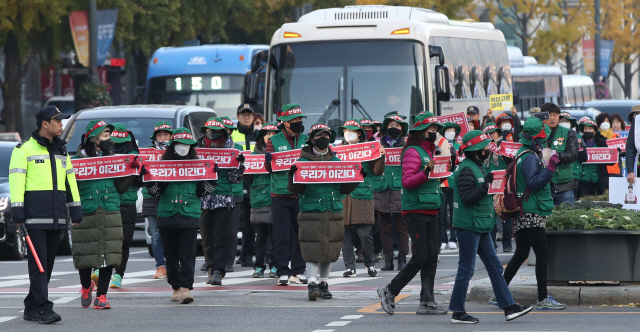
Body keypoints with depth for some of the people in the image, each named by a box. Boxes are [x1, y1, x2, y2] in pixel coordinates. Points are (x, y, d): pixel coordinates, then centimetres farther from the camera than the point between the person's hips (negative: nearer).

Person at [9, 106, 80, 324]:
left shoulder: (61, 150, 19)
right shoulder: (25, 148, -3)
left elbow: (70, 179, 23)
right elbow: (16, 179, -8)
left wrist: (75, 208, 17)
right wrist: (17, 209, -15)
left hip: (56, 216, 7)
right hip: (35, 214, -7)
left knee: (48, 263, 7)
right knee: (38, 263, -11)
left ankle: (31, 308, 14)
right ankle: (43, 308, -16)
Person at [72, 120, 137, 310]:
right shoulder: (79, 159, 2)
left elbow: (121, 188, 14)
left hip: (110, 214, 3)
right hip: (86, 214, -2)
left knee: (109, 256, -4)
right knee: (85, 255, 0)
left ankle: (101, 296, 4)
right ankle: (86, 287, 29)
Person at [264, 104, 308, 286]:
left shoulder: (307, 140, 11)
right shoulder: (274, 141, 5)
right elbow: (269, 168, 1)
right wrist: (268, 160, -21)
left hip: (303, 194, 2)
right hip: (281, 194, -2)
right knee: (282, 236, -4)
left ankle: (298, 271, 14)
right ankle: (283, 272, 0)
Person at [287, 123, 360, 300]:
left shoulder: (336, 161, 14)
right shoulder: (303, 160, 2)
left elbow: (344, 189, 15)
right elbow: (295, 189, -3)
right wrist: (292, 176, -22)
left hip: (333, 213, 4)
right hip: (311, 212, -4)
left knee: (330, 249, 7)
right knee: (312, 248, -11)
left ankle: (324, 283, 17)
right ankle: (312, 283, -11)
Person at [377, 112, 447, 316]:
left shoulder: (431, 151, 17)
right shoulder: (413, 152, -10)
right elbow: (407, 182, -19)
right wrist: (425, 173, -31)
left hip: (431, 212, 9)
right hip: (415, 211, -9)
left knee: (432, 257, 4)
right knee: (420, 257, -9)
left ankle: (427, 302, 5)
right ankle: (389, 292, 4)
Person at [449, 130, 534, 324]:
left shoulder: (477, 167, 16)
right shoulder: (466, 169, -16)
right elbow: (467, 198, -23)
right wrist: (485, 185, -27)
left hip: (481, 227, 10)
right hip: (468, 226, -10)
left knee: (495, 267, 9)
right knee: (466, 270, -4)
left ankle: (509, 307, 10)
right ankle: (457, 313, 3)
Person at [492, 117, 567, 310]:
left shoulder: (522, 154, 15)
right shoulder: (530, 157, -16)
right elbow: (534, 183, -24)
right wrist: (550, 168, -26)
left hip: (523, 213, 10)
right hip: (533, 214, -10)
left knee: (521, 254, 15)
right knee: (542, 254, -8)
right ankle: (543, 299, -8)